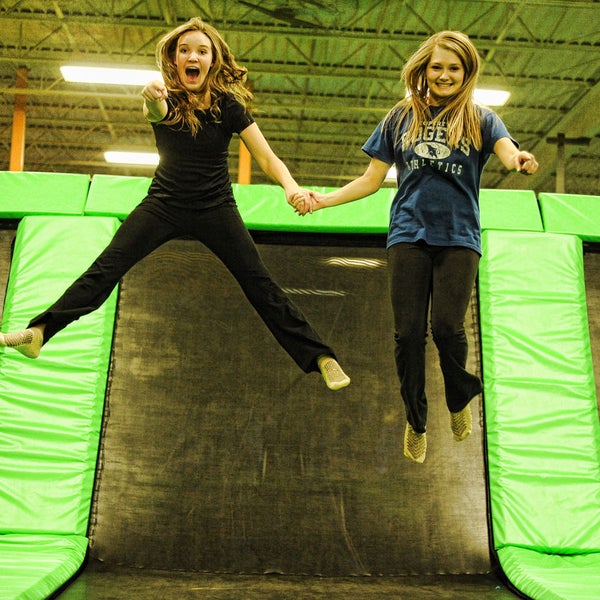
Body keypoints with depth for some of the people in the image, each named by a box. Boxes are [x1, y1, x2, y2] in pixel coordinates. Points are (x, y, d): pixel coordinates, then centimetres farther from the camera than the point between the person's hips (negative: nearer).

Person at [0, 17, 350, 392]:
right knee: (105, 268, -11)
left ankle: (321, 357, -3)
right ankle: (38, 333, -12)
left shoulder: (228, 104, -8)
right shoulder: (167, 99, -6)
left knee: (261, 286, -7)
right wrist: (153, 101, -57)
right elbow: (159, 112, -32)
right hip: (165, 204, 2)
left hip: (216, 209, -1)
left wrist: (290, 185, -31)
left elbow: (267, 157, -11)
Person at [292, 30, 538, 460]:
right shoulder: (401, 118, 12)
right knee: (408, 332, -2)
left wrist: (522, 161, -36)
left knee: (447, 327, -14)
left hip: (458, 236, -1)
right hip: (409, 234, 1)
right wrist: (322, 200, 2)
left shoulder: (481, 120, 9)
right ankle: (416, 421, 19)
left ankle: (460, 399, 19)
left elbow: (509, 153, -11)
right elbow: (372, 180, 13)